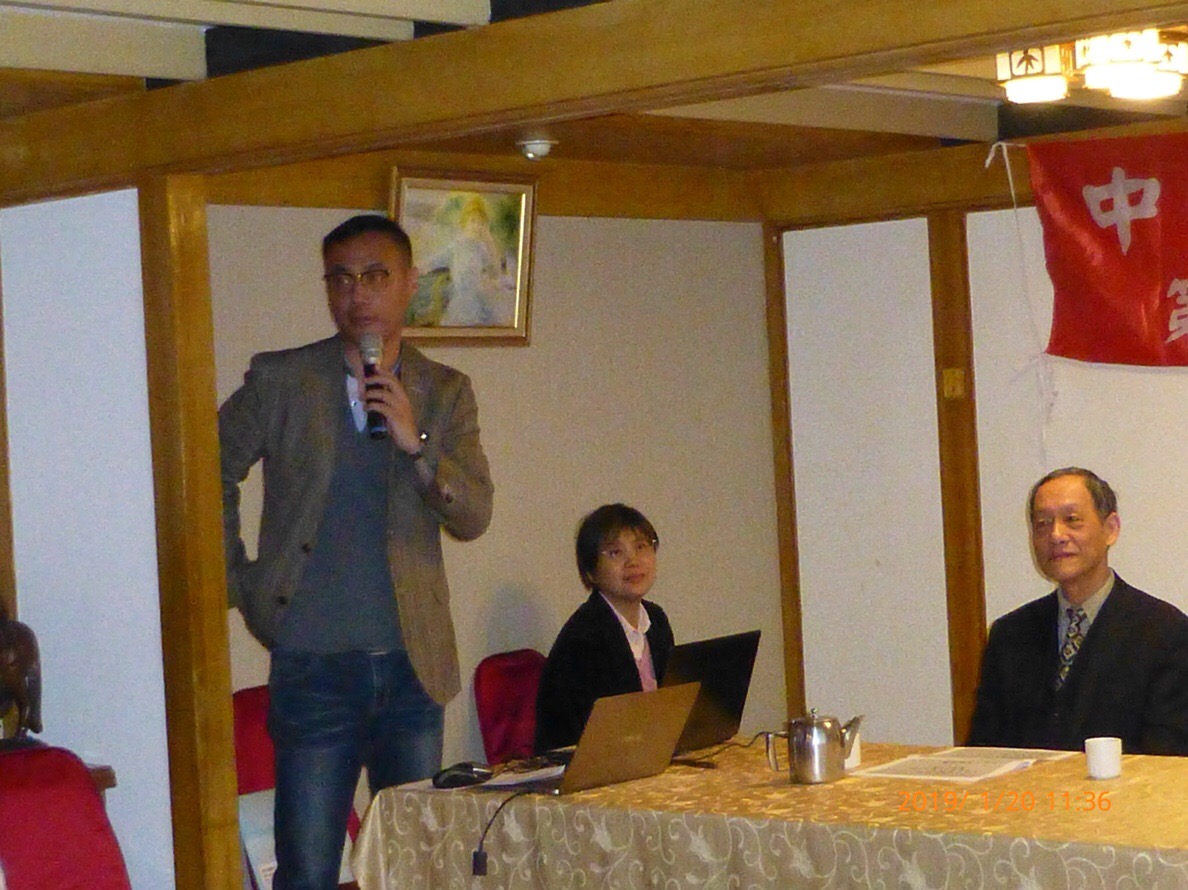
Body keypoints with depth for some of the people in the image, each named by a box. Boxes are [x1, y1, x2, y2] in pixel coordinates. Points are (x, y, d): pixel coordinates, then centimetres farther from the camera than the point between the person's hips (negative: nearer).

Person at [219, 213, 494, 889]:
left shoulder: (446, 393, 7)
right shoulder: (280, 380, 0)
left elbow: (474, 517, -1)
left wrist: (414, 444, -16)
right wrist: (240, 583, 5)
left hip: (414, 663, 3)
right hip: (314, 664, -2)